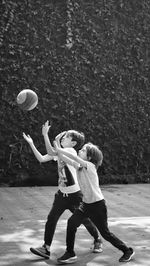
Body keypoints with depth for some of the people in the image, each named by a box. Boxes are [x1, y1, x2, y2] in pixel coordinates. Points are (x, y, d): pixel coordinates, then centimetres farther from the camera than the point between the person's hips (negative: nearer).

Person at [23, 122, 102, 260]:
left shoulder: (71, 151, -19)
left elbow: (52, 152, -32)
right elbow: (41, 159, 3)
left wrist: (45, 135, -29)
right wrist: (31, 143, -1)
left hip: (74, 195, -7)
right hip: (62, 194, 7)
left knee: (85, 220, 10)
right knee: (51, 219, -4)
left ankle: (97, 240, 34)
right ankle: (46, 248, -1)